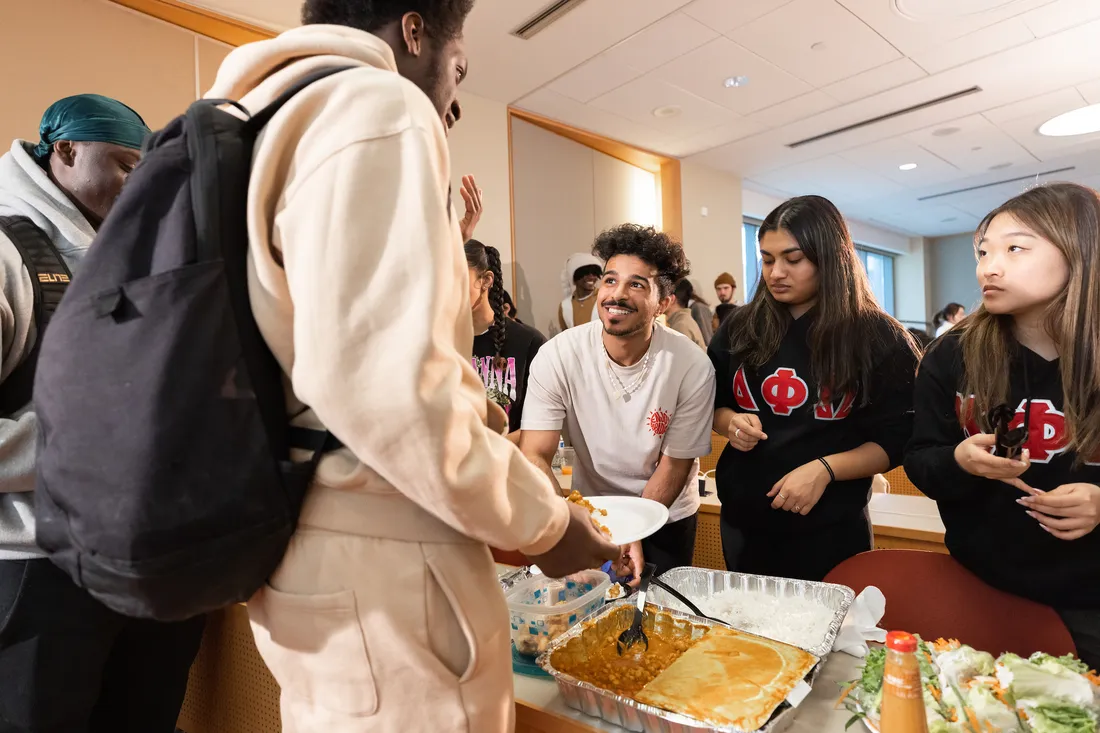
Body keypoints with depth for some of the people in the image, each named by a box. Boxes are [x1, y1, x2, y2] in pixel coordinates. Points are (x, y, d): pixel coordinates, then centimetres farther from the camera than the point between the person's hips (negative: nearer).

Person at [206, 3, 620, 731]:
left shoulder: (275, 127, 18)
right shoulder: (377, 106, -13)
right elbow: (384, 382, -27)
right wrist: (544, 523, -14)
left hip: (310, 555, 10)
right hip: (380, 574, -10)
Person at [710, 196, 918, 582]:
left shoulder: (879, 338, -8)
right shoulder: (740, 328, -1)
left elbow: (895, 439, -8)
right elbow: (710, 405, 8)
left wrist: (825, 469, -22)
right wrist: (731, 422, -13)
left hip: (829, 530, -3)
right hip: (743, 521, 3)